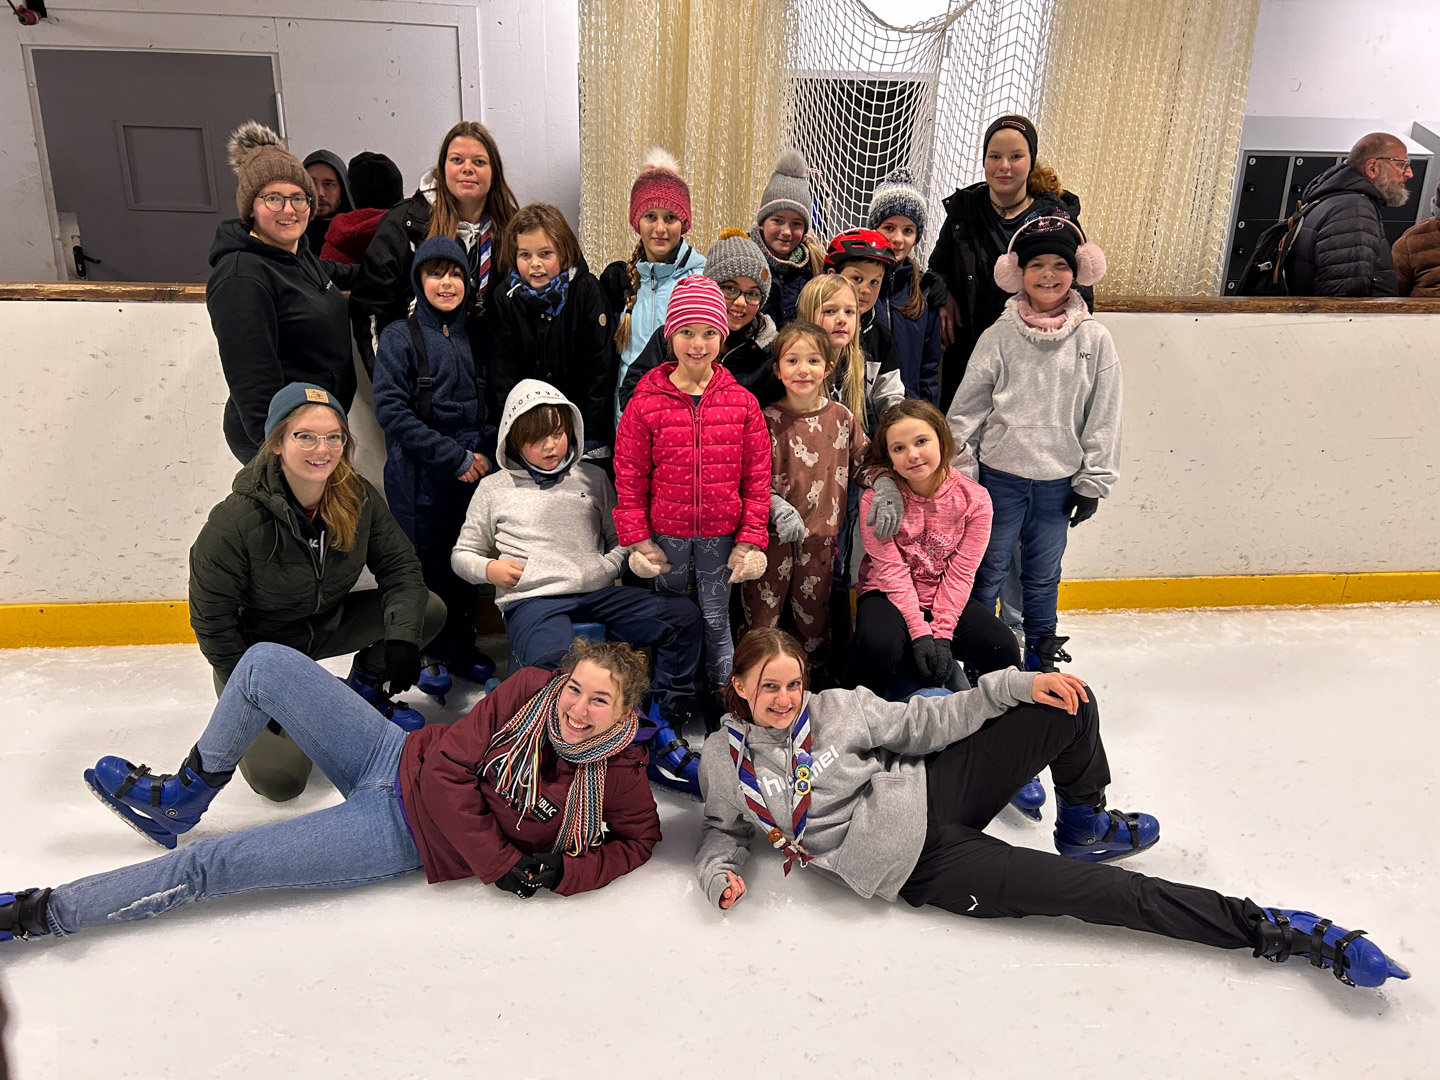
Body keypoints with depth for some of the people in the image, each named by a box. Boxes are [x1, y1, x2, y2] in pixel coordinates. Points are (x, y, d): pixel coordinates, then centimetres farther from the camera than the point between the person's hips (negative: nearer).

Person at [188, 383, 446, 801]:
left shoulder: (359, 497, -13)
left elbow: (400, 567, -6)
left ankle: (365, 689, 11)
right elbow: (211, 619, -19)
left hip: (331, 623, 5)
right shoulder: (236, 521, -27)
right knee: (278, 774, -22)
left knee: (430, 610, -15)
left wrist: (402, 638, -23)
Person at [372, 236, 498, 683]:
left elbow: (492, 404, 18)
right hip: (418, 475, -4)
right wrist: (455, 457, -13)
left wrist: (485, 452, 0)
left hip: (473, 471, 4)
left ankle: (462, 644, 25)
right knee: (425, 561, 2)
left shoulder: (474, 336, 12)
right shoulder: (400, 336, -2)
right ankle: (431, 653, 18)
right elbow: (391, 409, -12)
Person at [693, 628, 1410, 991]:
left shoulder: (836, 708, 0)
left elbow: (921, 723, 2)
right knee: (1102, 892, -16)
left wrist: (1014, 685, -6)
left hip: (929, 794, 4)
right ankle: (1280, 932, -5)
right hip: (918, 868, -4)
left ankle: (1083, 825, 20)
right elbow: (724, 829, 12)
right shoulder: (723, 761, -3)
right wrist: (720, 873, -11)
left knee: (1069, 705, -6)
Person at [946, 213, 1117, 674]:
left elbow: (1103, 416, 1)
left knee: (1043, 576, 15)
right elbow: (966, 409, -1)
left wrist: (1092, 482, 0)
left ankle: (1040, 658, 32)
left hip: (1059, 480, 1)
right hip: (999, 475, -1)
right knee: (988, 572, 8)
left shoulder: (1094, 340, -2)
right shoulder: (999, 337, -4)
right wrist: (961, 473, -3)